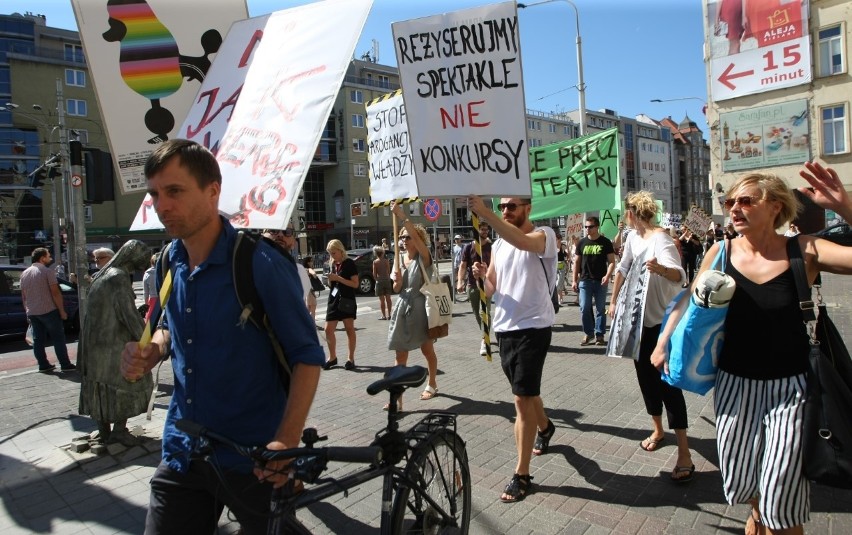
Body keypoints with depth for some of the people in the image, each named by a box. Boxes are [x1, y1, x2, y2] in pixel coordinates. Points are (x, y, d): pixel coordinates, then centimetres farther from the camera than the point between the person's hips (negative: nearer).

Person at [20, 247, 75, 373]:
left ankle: (43, 365, 12)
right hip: (49, 311, -6)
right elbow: (55, 293, -14)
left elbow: (23, 295, 15)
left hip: (32, 312, 6)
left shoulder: (25, 273, 12)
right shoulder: (48, 271, -9)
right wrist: (62, 311, -10)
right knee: (58, 338, -1)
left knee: (38, 339, 10)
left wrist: (28, 312, 21)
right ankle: (65, 365, -1)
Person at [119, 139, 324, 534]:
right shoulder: (168, 263, 2)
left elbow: (307, 356, -15)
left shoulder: (262, 264, -18)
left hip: (254, 460, -5)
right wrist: (151, 352, -4)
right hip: (182, 452, 5)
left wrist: (286, 441, -25)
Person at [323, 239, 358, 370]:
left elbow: (355, 284, -13)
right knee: (328, 330, 4)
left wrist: (338, 278, -19)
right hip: (334, 300, 6)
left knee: (349, 329, 1)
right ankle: (332, 357, 18)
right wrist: (330, 280, -5)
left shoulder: (349, 263, -7)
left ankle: (351, 359, 9)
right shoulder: (333, 264, 12)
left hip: (347, 300, -6)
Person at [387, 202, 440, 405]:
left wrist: (402, 216, -31)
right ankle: (397, 399, -2)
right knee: (400, 355, -1)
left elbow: (416, 237, -27)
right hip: (402, 309, 5)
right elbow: (396, 289, 11)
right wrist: (398, 280, -12)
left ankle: (432, 385, 35)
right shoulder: (400, 260, 9)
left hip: (421, 308, -5)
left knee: (427, 350, 13)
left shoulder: (423, 257, -7)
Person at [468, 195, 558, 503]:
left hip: (532, 327, -7)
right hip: (504, 328, 7)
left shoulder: (544, 234, -9)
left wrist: (483, 212, -41)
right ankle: (545, 428, 53)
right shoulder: (497, 245, 11)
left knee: (522, 399, -9)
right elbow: (490, 292, 11)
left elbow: (523, 242, -35)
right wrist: (481, 276, -11)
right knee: (526, 391, 24)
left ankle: (522, 475, 1)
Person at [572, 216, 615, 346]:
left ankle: (599, 334, 13)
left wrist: (608, 275, -17)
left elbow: (611, 261, -1)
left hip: (600, 281, -2)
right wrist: (574, 280, 5)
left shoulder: (605, 242, 0)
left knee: (600, 309, 5)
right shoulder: (582, 243, 7)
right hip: (584, 281, 2)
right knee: (584, 308, 0)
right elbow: (577, 262, 11)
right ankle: (588, 333, 13)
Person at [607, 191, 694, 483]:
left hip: (662, 320, -8)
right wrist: (613, 301, 22)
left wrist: (661, 269, -57)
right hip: (638, 318, 8)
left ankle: (684, 452, -6)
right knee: (646, 376, 15)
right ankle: (658, 429, 33)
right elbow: (623, 269, 18)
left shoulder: (661, 239, -20)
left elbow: (679, 275, -36)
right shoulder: (633, 237, 5)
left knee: (668, 381, -10)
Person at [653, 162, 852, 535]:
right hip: (735, 382, 2)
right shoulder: (722, 253, -6)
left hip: (790, 388, -2)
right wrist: (664, 342, 3)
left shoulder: (805, 251, -11)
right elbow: (689, 302, 6)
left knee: (782, 503, 1)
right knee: (738, 483, 17)